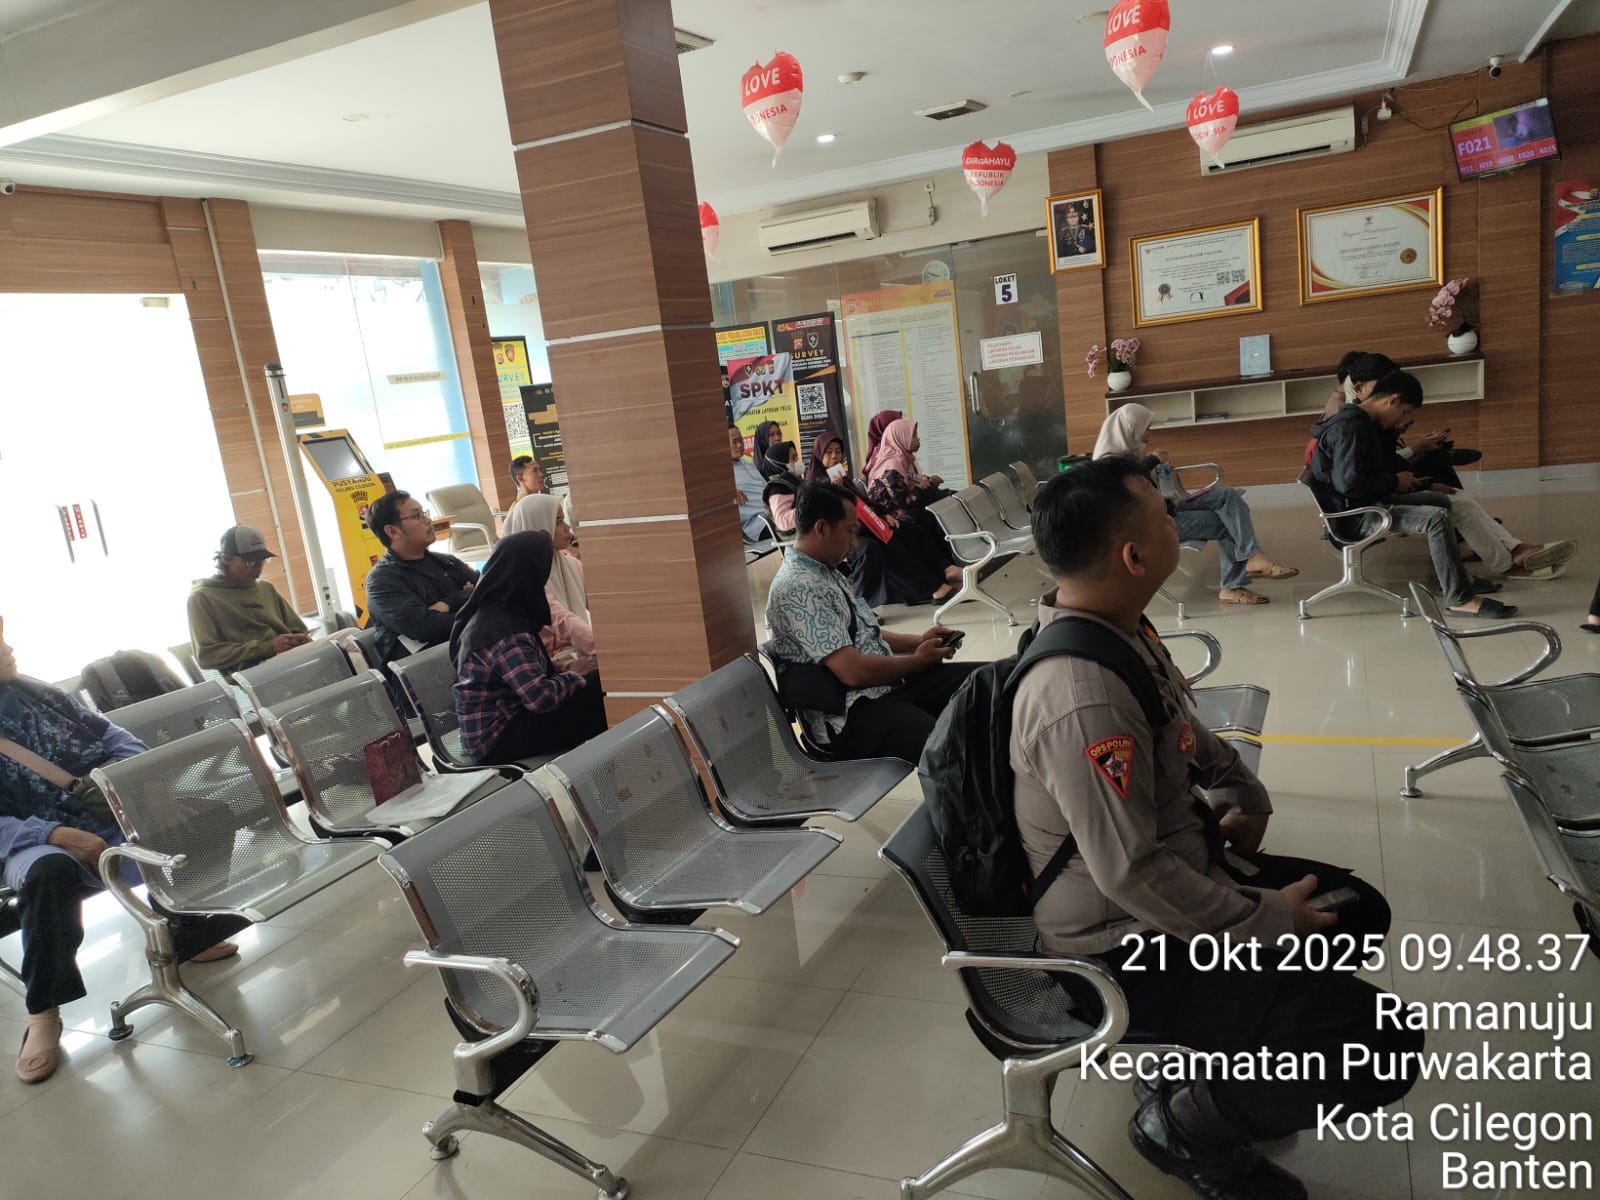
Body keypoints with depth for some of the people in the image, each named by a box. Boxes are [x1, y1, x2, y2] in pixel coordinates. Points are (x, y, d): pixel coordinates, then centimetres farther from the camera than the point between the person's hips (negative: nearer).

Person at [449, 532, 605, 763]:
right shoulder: (507, 634, -25)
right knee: (598, 694, -16)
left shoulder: (488, 611, 4)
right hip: (496, 740, -10)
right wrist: (574, 674, -11)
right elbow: (541, 698, -27)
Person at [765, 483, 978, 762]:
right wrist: (918, 661, -8)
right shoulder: (797, 588, -20)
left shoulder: (825, 572, 12)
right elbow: (853, 671, -23)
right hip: (852, 714, -10)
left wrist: (918, 640, 11)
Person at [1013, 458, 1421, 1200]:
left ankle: (1218, 1057, 22)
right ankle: (1187, 1120, 8)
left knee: (1357, 910, 20)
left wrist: (1242, 796, 5)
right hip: (1132, 943, -10)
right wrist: (1267, 922, -18)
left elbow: (1183, 728, 17)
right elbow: (1133, 876, -30)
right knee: (1381, 1045, -14)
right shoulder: (1082, 699, -34)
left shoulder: (1117, 625, -3)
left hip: (1178, 868, 10)